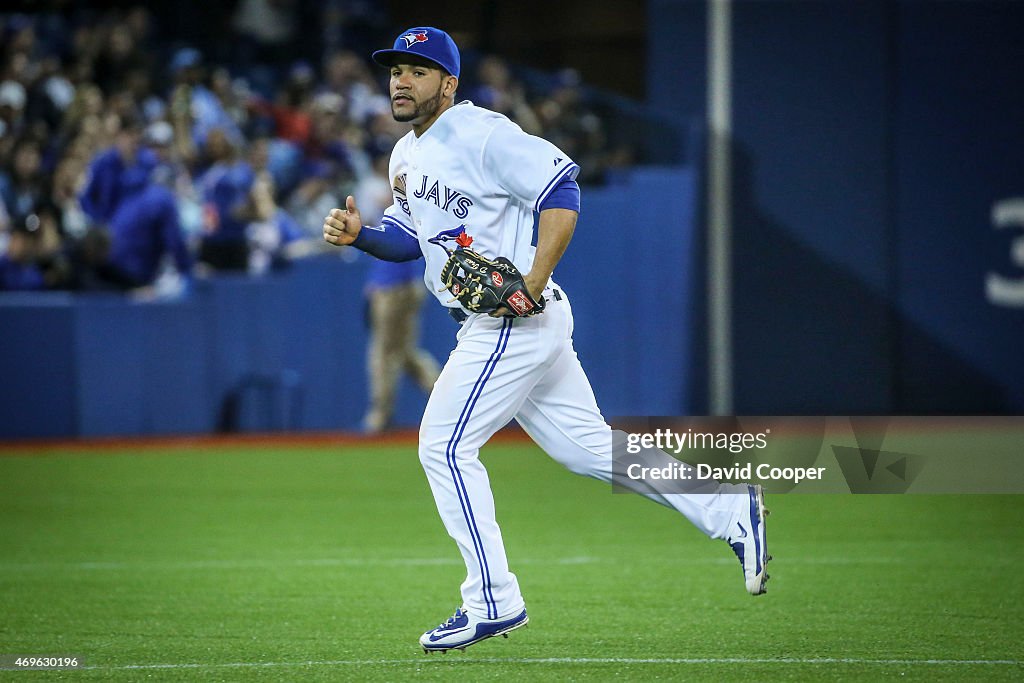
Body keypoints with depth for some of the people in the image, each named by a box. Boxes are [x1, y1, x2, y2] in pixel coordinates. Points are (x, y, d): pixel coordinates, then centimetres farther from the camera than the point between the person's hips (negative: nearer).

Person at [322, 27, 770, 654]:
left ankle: (494, 601, -5)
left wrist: (534, 282, -25)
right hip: (493, 327, 10)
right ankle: (730, 512, 13)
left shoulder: (479, 133, -14)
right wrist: (358, 234, 2)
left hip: (519, 320, -10)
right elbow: (408, 234, 24)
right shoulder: (407, 156, 15)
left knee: (446, 445, -9)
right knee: (587, 447, 10)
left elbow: (561, 188, -20)